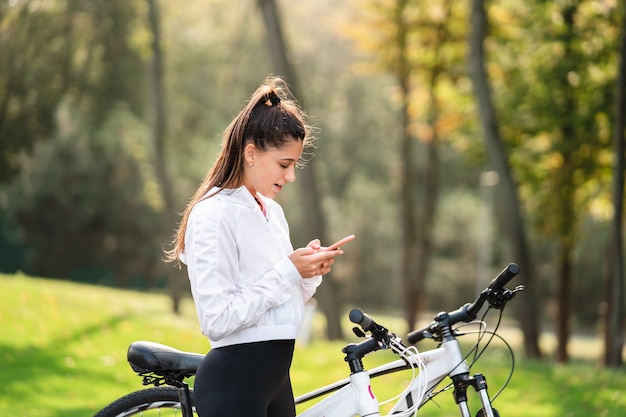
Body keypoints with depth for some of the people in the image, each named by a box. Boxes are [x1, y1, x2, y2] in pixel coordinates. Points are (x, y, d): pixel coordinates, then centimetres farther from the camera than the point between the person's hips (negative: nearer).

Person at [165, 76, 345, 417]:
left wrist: (310, 272, -1)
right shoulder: (215, 215, -14)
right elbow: (216, 320, -21)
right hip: (233, 380, -9)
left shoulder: (272, 212, 12)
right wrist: (288, 271, -18)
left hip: (274, 376, 9)